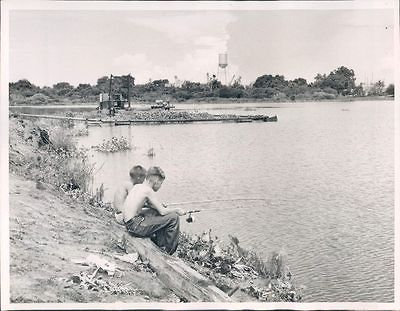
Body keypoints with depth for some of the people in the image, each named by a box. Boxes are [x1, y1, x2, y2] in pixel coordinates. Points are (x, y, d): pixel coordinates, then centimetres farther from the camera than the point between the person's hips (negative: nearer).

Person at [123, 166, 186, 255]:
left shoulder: (137, 186, 11)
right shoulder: (148, 190, -14)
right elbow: (162, 212, -14)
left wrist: (161, 205, 12)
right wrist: (177, 210, 1)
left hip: (129, 223, 10)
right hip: (136, 227, -10)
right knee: (174, 217, -10)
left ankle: (161, 246, 28)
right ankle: (168, 252, 4)